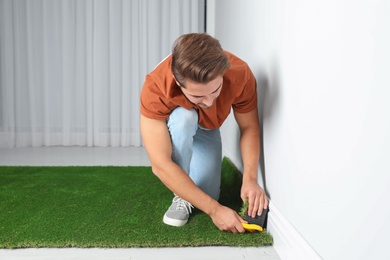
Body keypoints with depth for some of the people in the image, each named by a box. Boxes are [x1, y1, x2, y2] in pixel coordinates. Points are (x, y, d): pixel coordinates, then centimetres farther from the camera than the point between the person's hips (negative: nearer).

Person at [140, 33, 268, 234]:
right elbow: (160, 165, -41)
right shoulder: (155, 87, -41)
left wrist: (250, 179, -31)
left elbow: (249, 128, -17)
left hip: (206, 129, 2)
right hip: (172, 127, -2)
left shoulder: (240, 74, -33)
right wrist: (214, 209, -41)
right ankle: (181, 197, -15)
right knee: (183, 117, -37)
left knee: (206, 195, -14)